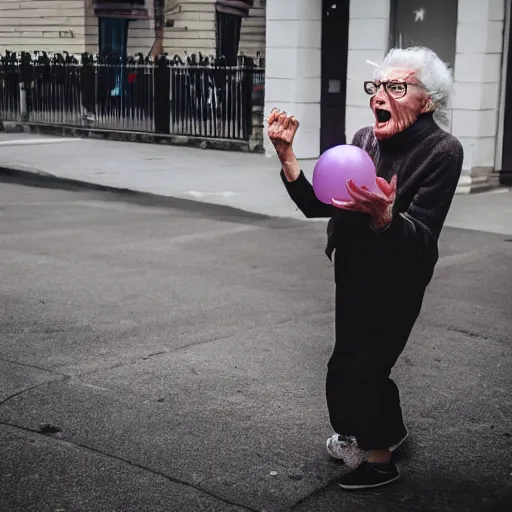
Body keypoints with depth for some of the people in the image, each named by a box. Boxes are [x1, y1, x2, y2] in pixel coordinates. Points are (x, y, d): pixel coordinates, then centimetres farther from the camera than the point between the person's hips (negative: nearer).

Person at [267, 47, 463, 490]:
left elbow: (421, 238, -26)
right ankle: (389, 431, 42)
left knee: (363, 370, -5)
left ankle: (380, 459, 20)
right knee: (347, 367, 16)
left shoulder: (442, 151, -19)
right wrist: (286, 156, -18)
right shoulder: (364, 140, -3)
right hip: (352, 277, 6)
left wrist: (384, 217, -45)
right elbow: (316, 205, -6)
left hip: (397, 284, -6)